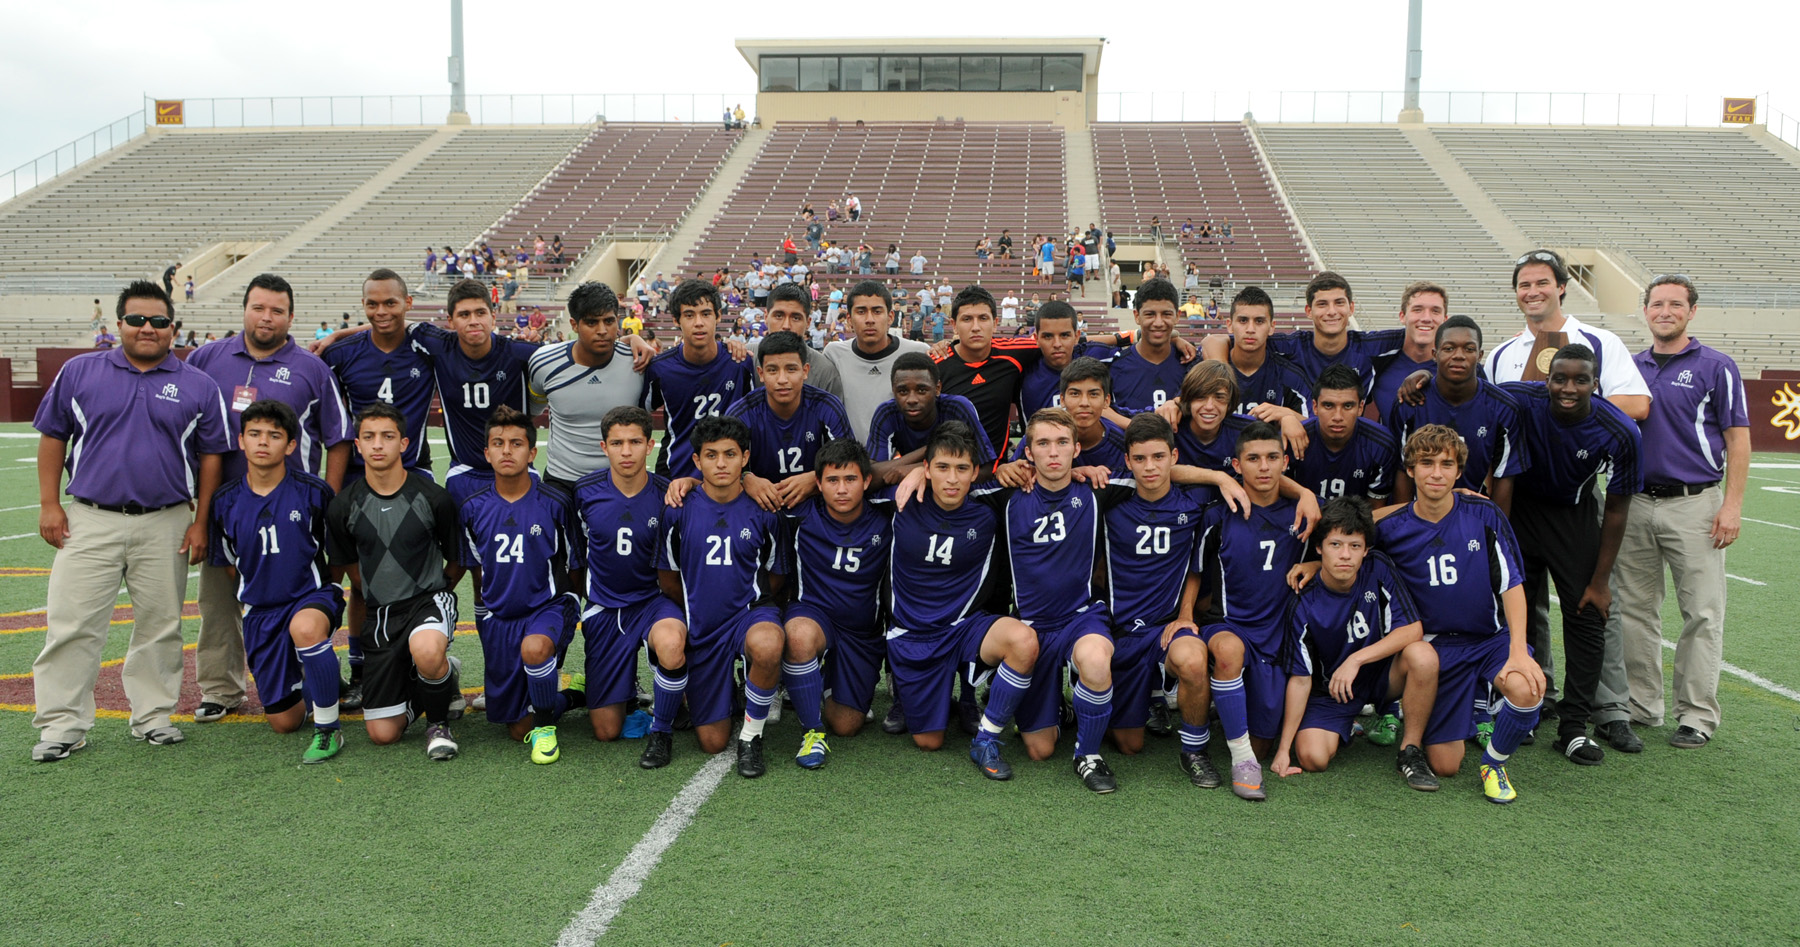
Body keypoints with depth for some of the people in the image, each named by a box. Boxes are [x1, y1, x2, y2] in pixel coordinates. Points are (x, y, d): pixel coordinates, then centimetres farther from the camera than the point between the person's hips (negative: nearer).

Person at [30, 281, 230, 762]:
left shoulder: (198, 385, 5)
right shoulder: (79, 372, 5)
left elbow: (211, 455, 6)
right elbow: (52, 437, 9)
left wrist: (200, 522, 2)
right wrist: (49, 504, 2)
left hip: (165, 527, 0)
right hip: (88, 521, 0)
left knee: (160, 625, 8)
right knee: (72, 625, -1)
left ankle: (153, 715, 20)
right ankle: (62, 723, 8)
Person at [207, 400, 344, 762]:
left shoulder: (313, 492, -8)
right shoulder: (225, 502, -1)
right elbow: (229, 563, 14)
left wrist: (321, 589, 4)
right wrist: (260, 594, 12)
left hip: (313, 595, -3)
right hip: (260, 612, 4)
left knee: (305, 628, -43)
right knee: (284, 722, 5)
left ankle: (328, 728, -23)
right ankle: (305, 682, 43)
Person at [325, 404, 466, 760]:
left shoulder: (433, 498, -9)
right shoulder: (344, 507, -2)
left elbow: (457, 560, 6)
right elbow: (347, 565, 16)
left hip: (430, 598, -3)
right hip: (381, 612, 3)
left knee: (426, 652, -41)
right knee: (382, 734, -3)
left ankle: (438, 721, -8)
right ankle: (432, 679, 29)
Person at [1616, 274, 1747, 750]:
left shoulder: (1716, 367, 0)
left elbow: (1738, 439, -2)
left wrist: (1732, 505, -10)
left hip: (1694, 505, -4)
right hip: (1634, 504, 4)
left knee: (1702, 614, -1)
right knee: (1634, 610, 8)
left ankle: (1697, 715, 7)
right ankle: (1640, 705, 19)